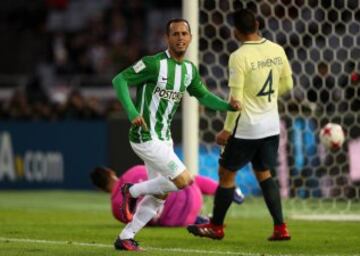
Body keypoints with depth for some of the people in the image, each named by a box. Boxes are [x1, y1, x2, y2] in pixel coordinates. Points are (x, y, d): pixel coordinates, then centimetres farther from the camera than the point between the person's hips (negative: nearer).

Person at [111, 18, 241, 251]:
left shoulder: (190, 70, 6)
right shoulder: (154, 64, -17)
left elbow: (203, 95, 19)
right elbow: (120, 80, -16)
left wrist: (228, 105, 0)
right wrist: (132, 112, -27)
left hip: (164, 138, 8)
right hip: (146, 138, -8)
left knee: (160, 195, 11)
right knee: (184, 180, -14)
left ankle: (125, 238, 22)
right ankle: (133, 191, 6)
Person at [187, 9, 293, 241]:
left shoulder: (239, 57, -18)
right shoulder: (277, 50, 0)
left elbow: (236, 99, -18)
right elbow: (287, 85, 11)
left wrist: (227, 130, -9)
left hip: (246, 127, -6)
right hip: (271, 125, 6)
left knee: (226, 173, 9)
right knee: (264, 174, 17)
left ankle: (216, 227, 19)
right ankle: (280, 228, 8)